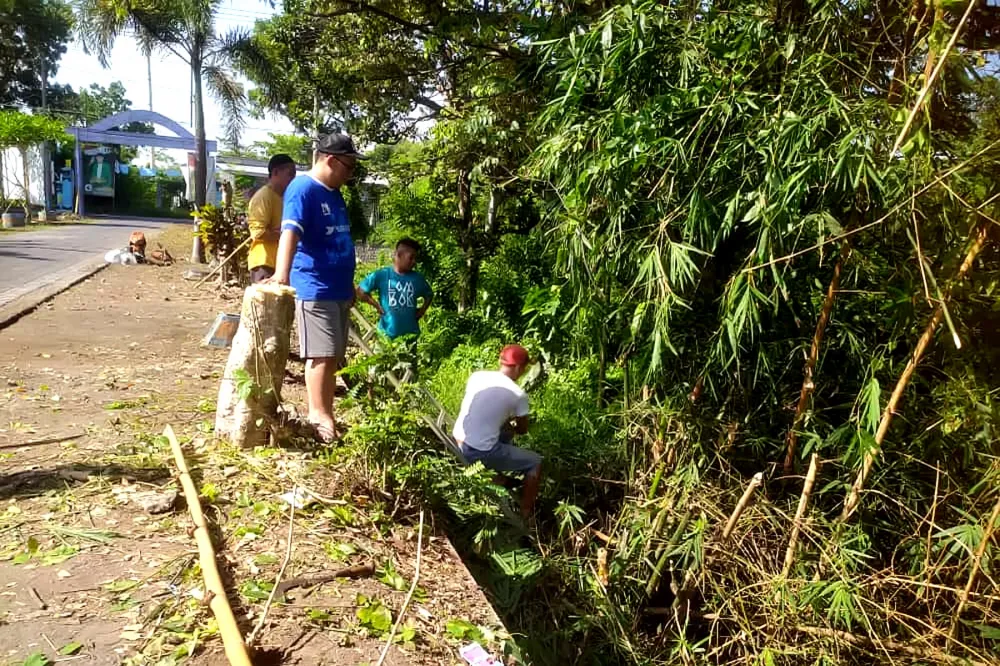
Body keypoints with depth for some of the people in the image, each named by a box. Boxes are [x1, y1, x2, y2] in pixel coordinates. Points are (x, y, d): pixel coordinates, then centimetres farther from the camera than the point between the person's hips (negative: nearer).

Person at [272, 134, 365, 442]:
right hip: (314, 289, -9)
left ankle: (323, 415, 21)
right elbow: (290, 232, -26)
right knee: (322, 355, -8)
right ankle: (320, 417, -1)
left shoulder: (334, 195, 17)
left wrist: (349, 286, 28)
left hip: (338, 288, 9)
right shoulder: (303, 189, -11)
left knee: (333, 357, 12)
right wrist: (282, 273, -40)